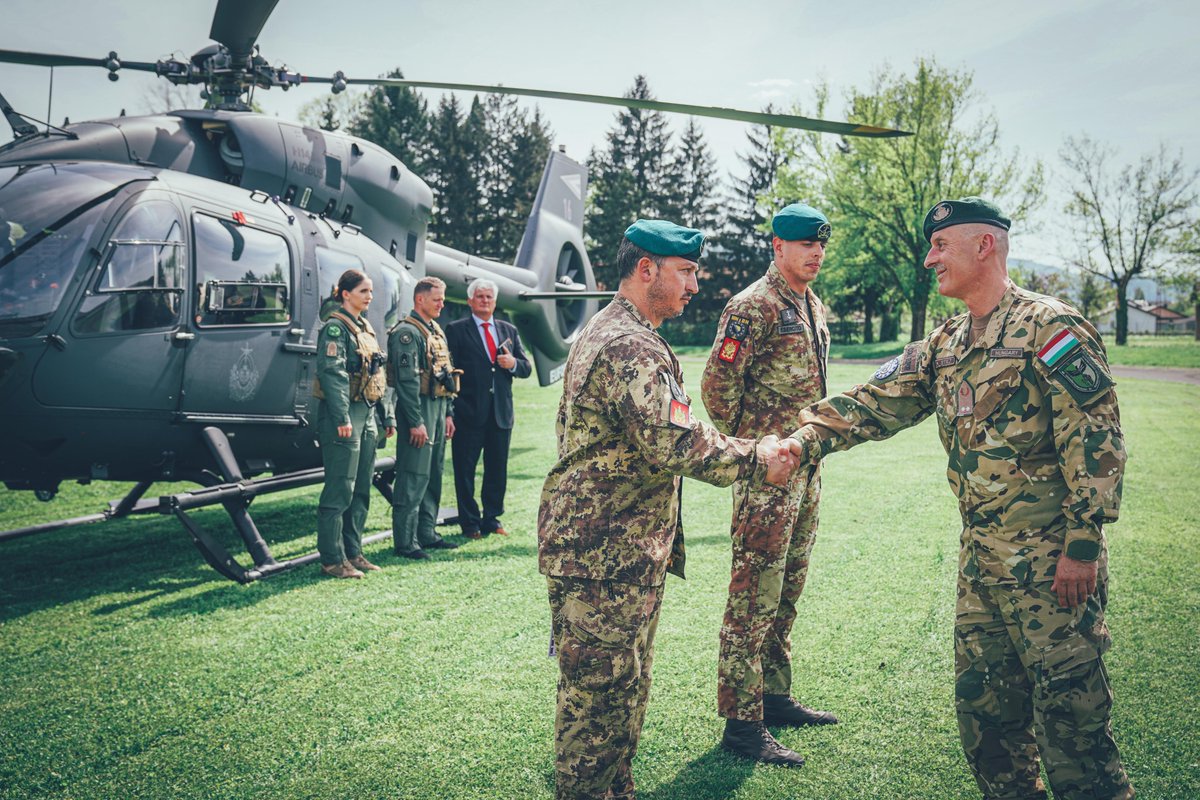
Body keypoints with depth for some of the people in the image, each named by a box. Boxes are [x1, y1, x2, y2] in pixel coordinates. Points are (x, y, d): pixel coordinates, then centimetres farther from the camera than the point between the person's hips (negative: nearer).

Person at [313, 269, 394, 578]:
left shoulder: (364, 327, 18)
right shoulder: (335, 327, -10)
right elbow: (333, 374, -19)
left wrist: (387, 416, 19)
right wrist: (342, 419, -25)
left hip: (366, 414, 9)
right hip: (344, 416, -9)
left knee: (362, 489, 12)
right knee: (340, 489, -6)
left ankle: (353, 552, 21)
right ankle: (332, 559, 1)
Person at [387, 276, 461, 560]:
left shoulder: (436, 331, 18)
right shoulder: (406, 332, -12)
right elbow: (407, 380, -17)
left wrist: (447, 414, 18)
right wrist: (415, 421, -20)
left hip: (438, 409, 9)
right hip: (418, 410, -9)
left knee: (433, 476, 14)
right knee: (413, 478, -7)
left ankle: (427, 533, 23)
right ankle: (405, 542, -2)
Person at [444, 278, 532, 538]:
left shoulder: (509, 331, 14)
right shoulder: (456, 330, 0)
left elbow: (526, 369, 13)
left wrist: (513, 363, -11)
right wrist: (450, 411, -13)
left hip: (501, 413, 4)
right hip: (469, 412, -4)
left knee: (498, 469, 11)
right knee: (465, 470, 3)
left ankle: (492, 519, 23)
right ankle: (470, 524, 13)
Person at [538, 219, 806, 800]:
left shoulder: (610, 332, 18)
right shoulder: (631, 347, -20)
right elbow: (675, 443, -27)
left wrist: (748, 448, 11)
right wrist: (756, 461, -13)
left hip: (619, 547, 11)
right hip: (605, 553, -11)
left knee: (623, 686, 20)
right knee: (601, 692, 0)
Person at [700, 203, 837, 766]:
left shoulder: (815, 309, 15)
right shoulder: (753, 307, -13)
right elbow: (718, 385, -17)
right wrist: (748, 449, -8)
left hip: (806, 469, 9)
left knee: (786, 591, 16)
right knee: (753, 597, -4)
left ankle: (774, 697, 29)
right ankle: (741, 722, 3)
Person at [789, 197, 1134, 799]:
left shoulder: (1049, 328, -11)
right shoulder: (944, 347, 12)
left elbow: (1095, 442, -15)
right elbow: (876, 404, 9)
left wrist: (1083, 547, -17)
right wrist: (804, 437, -5)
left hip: (1050, 557, -7)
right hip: (981, 555, 8)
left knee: (1068, 703, -1)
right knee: (982, 703, 14)